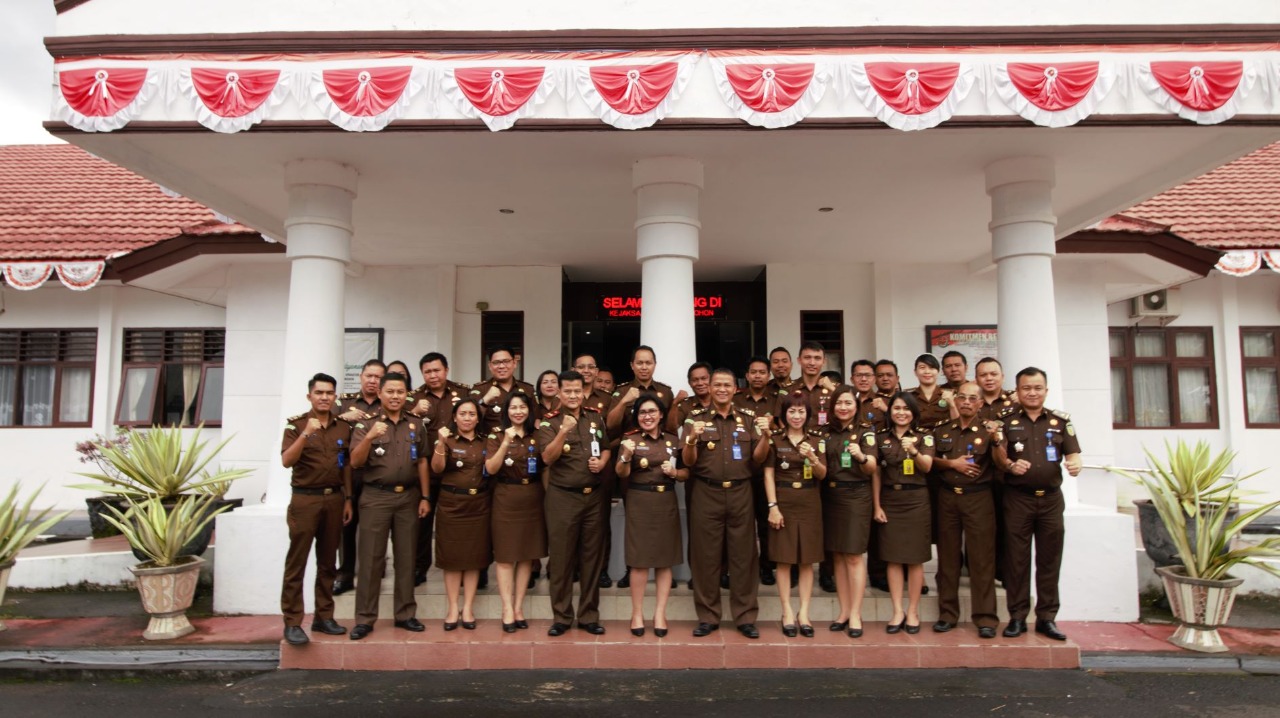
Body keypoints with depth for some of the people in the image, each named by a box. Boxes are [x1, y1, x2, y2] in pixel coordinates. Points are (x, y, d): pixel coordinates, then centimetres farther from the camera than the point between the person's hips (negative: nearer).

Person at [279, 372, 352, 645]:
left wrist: (348, 499, 10)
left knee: (328, 562, 10)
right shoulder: (296, 425, -2)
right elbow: (286, 461, -16)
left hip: (334, 499, 4)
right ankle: (292, 622, 3)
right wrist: (305, 434, -30)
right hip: (304, 499, -4)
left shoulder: (343, 428, 9)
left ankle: (323, 616, 19)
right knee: (296, 562, -2)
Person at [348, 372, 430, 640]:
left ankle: (405, 614, 17)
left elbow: (422, 462, 10)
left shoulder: (417, 425, 8)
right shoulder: (366, 424, 1)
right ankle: (365, 618, 8)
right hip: (376, 497, -2)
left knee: (406, 557, 8)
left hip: (408, 497, 2)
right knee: (371, 558, 0)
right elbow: (355, 462, -8)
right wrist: (369, 437, -24)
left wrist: (425, 497, 5)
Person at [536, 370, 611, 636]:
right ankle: (561, 617, 16)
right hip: (562, 497, -3)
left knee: (592, 557, 9)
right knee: (561, 558, 4)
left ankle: (589, 615, 20)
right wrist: (563, 432, -35)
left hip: (593, 496, 4)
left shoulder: (596, 418, 7)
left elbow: (606, 448, 19)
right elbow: (548, 457, -20)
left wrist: (602, 462, -3)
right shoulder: (548, 422, -5)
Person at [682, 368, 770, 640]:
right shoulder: (696, 417, 3)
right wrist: (692, 440, -22)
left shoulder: (748, 418, 9)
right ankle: (707, 617, 15)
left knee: (743, 556, 5)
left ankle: (746, 617, 15)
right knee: (705, 557, 3)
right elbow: (688, 462, -2)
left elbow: (758, 458, 4)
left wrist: (765, 435, -13)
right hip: (706, 494, -1)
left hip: (740, 493, 1)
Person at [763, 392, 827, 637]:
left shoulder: (817, 439, 7)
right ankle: (787, 613, 9)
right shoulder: (774, 439, 1)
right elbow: (768, 474, -2)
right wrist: (772, 506, -10)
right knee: (784, 559, 1)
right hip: (784, 502, -2)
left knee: (807, 560, 5)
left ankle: (804, 613, 12)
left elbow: (822, 475, 3)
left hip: (810, 504, 2)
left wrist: (812, 457, -17)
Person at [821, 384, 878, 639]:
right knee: (837, 555, 8)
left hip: (857, 496, -4)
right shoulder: (826, 432, 9)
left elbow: (872, 469, -14)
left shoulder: (866, 431, -3)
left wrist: (862, 457, -33)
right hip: (830, 496, 5)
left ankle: (855, 613, 4)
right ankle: (844, 611, 16)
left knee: (854, 556, -4)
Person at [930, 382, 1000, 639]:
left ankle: (985, 618, 3)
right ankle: (947, 614, 16)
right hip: (947, 497, 3)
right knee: (948, 557, 7)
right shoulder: (942, 430, 11)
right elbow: (930, 460, 10)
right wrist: (951, 463, -7)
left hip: (978, 497, -3)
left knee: (981, 558, -3)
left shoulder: (987, 430, 2)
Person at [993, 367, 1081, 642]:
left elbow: (1073, 454, 5)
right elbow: (999, 456, -4)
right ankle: (1017, 617, 10)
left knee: (1049, 560, 7)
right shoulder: (1007, 422, 3)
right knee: (1017, 559, 2)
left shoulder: (1060, 421, 8)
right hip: (1017, 498, -2)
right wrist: (1008, 463, -26)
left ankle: (1047, 618, 17)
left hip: (1051, 498, 2)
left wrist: (1074, 464, -18)